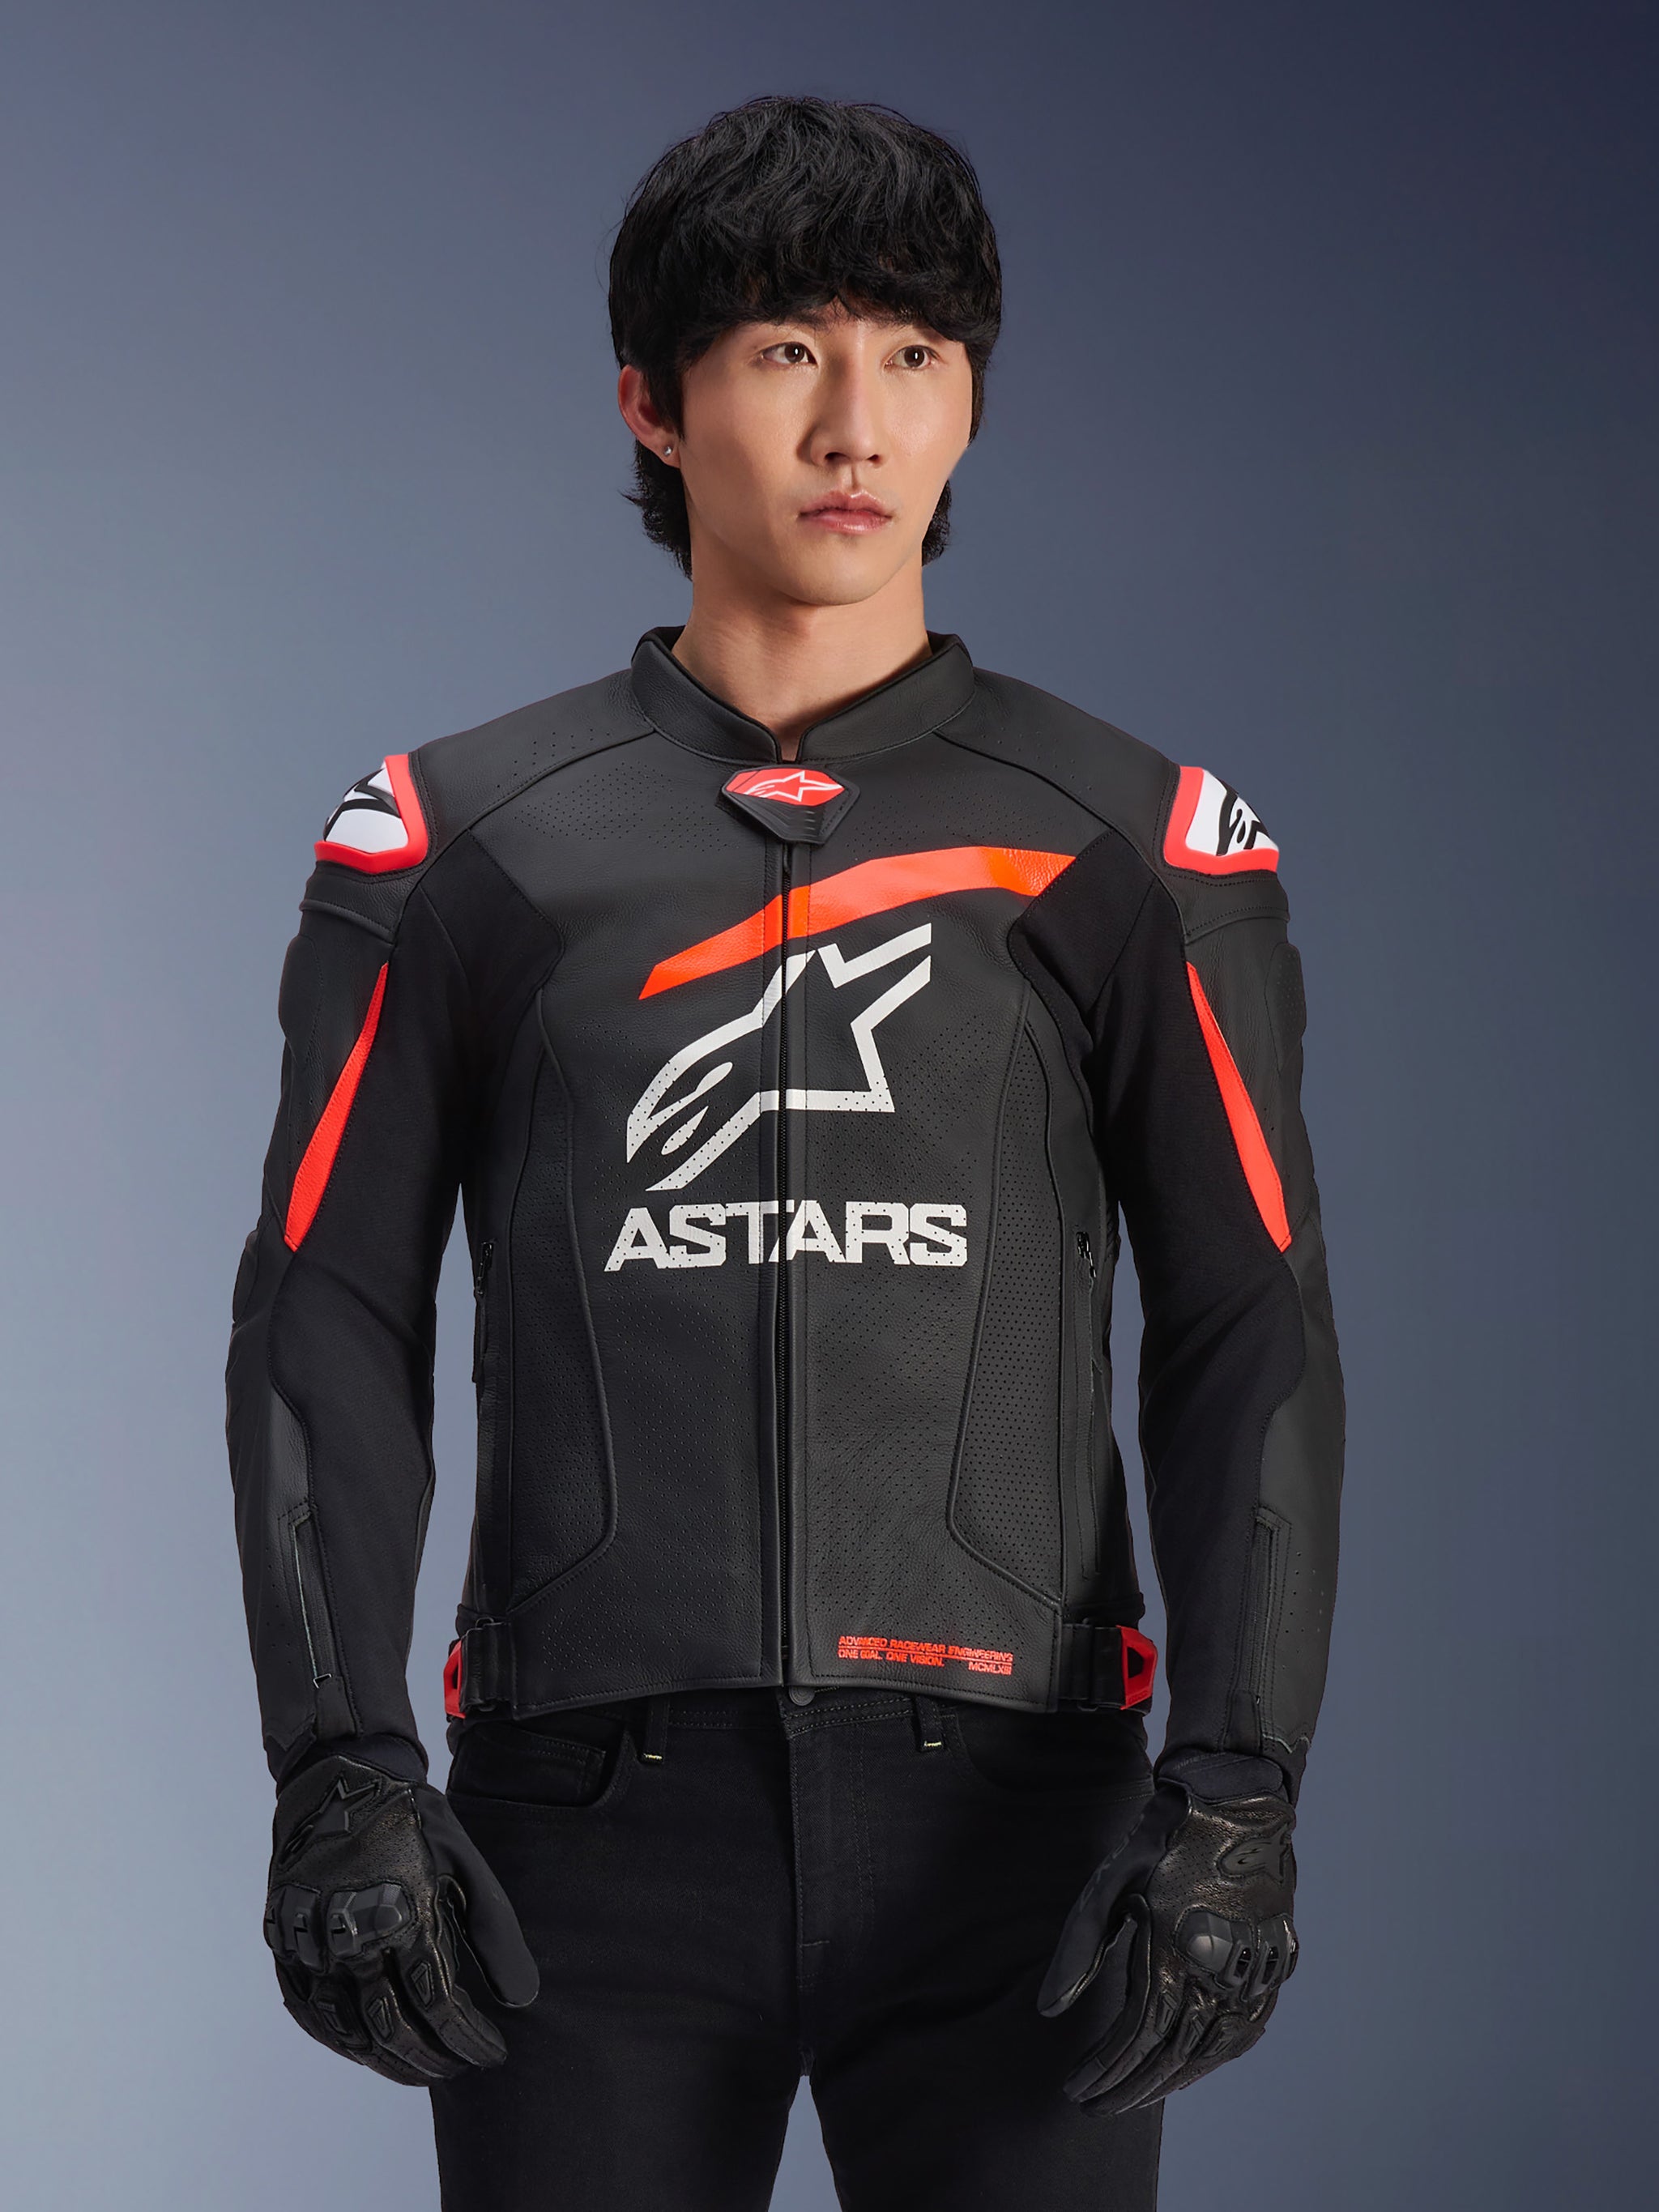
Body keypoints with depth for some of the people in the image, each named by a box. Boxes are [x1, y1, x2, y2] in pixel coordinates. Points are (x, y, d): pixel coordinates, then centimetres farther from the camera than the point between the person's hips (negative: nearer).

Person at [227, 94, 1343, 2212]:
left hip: (1007, 1807, 0)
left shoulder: (1134, 850, 7)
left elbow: (1250, 1342, 3)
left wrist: (1236, 1786, -8)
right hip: (596, 1822, 0)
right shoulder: (456, 845, 8)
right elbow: (328, 1326, 5)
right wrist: (338, 1772, -7)